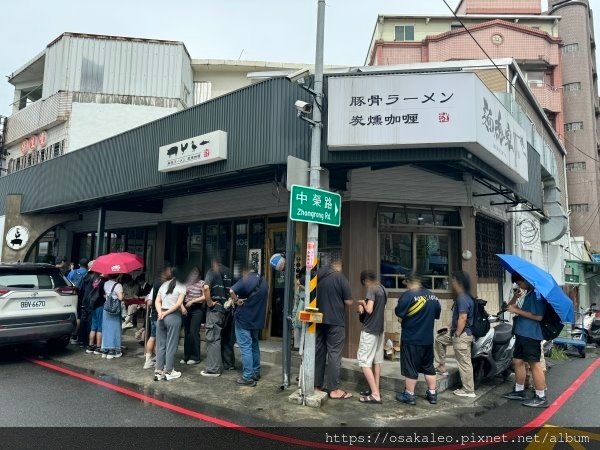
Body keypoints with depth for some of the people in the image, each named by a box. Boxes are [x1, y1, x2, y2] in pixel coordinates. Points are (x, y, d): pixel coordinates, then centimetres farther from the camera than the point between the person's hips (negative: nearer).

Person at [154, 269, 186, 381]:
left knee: (160, 345, 11)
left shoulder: (164, 285, 14)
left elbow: (157, 301, 6)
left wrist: (160, 313, -5)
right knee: (171, 346, 3)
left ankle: (158, 371, 14)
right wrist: (166, 313, -9)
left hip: (161, 316, 5)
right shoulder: (182, 286, -2)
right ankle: (168, 372, 9)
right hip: (173, 317, -5)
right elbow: (179, 304, -12)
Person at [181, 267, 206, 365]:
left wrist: (192, 301, -10)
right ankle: (186, 356, 19)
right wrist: (182, 306, -8)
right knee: (187, 333, 8)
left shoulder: (202, 283, -3)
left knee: (193, 332, -7)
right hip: (186, 309, 4)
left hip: (197, 309, -4)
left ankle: (195, 357, 4)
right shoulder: (186, 283, 7)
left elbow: (205, 297, -8)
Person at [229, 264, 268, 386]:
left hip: (244, 318, -7)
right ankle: (256, 373, 25)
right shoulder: (263, 281, 10)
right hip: (257, 319, 8)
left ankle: (248, 377, -2)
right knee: (254, 345, 18)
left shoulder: (247, 280, -13)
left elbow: (232, 291, -28)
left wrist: (237, 300, -11)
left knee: (245, 347, -4)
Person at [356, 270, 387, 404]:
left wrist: (362, 303, -5)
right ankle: (375, 390, 21)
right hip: (379, 328, 9)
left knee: (364, 361, -5)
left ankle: (375, 395, -8)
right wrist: (363, 307, 5)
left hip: (369, 330, -9)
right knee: (376, 360, 14)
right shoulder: (382, 289, 10)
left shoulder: (371, 289, -16)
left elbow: (369, 310, -25)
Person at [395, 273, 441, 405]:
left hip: (411, 339, -6)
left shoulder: (408, 295, -16)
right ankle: (432, 394, 23)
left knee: (411, 368, 3)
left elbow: (398, 312, -17)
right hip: (428, 339, 6)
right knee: (429, 367, 16)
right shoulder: (433, 296, 6)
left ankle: (409, 395, 12)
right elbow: (437, 314, 16)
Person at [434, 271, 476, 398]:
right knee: (439, 339, 23)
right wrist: (452, 327, 19)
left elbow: (463, 318, -26)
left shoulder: (462, 298, -21)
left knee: (464, 363, -1)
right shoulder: (462, 297, 10)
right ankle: (442, 367, 28)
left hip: (462, 335, -11)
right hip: (457, 332, 11)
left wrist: (457, 334, -20)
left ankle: (469, 390, 10)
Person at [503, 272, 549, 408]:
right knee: (518, 361, 15)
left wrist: (518, 310, -18)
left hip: (531, 335, -10)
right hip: (522, 333, 10)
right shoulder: (527, 294, 16)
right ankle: (519, 391, 27)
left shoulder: (537, 294, -13)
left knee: (534, 364, -4)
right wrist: (515, 298, 0)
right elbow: (511, 307, 18)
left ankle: (541, 398, 3)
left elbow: (538, 316, -21)